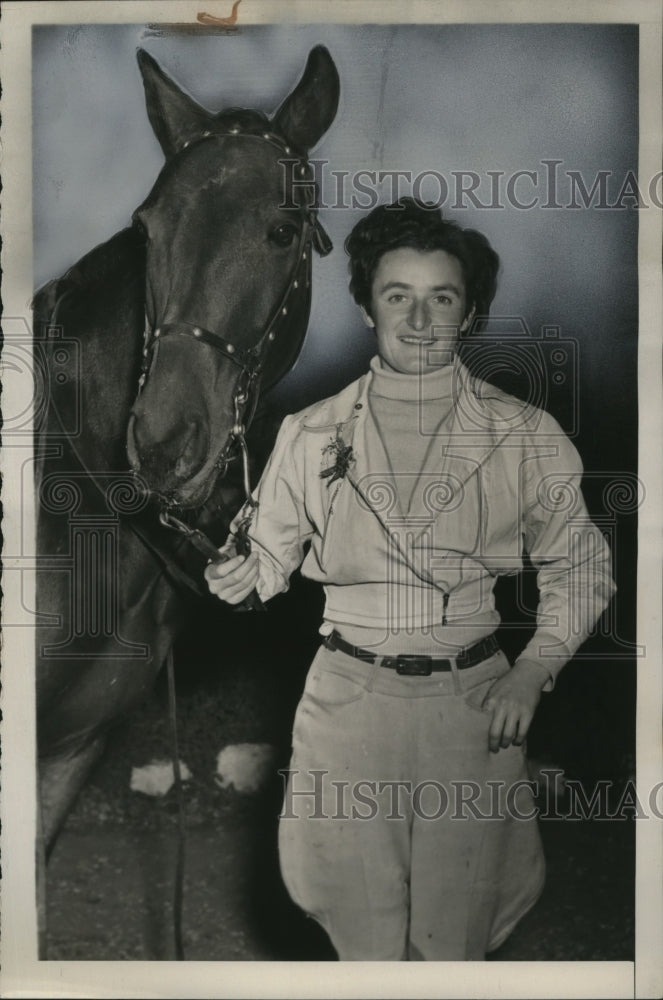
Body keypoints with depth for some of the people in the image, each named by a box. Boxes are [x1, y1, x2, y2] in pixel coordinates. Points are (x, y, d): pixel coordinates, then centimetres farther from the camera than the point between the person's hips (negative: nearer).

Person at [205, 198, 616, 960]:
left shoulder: (527, 439, -2)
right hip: (349, 696, 1)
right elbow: (270, 554, 6)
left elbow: (580, 566, 6)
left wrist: (532, 672, -5)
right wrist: (237, 573, -16)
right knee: (360, 918, 12)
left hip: (472, 703, 0)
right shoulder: (312, 434, 0)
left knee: (455, 930, 11)